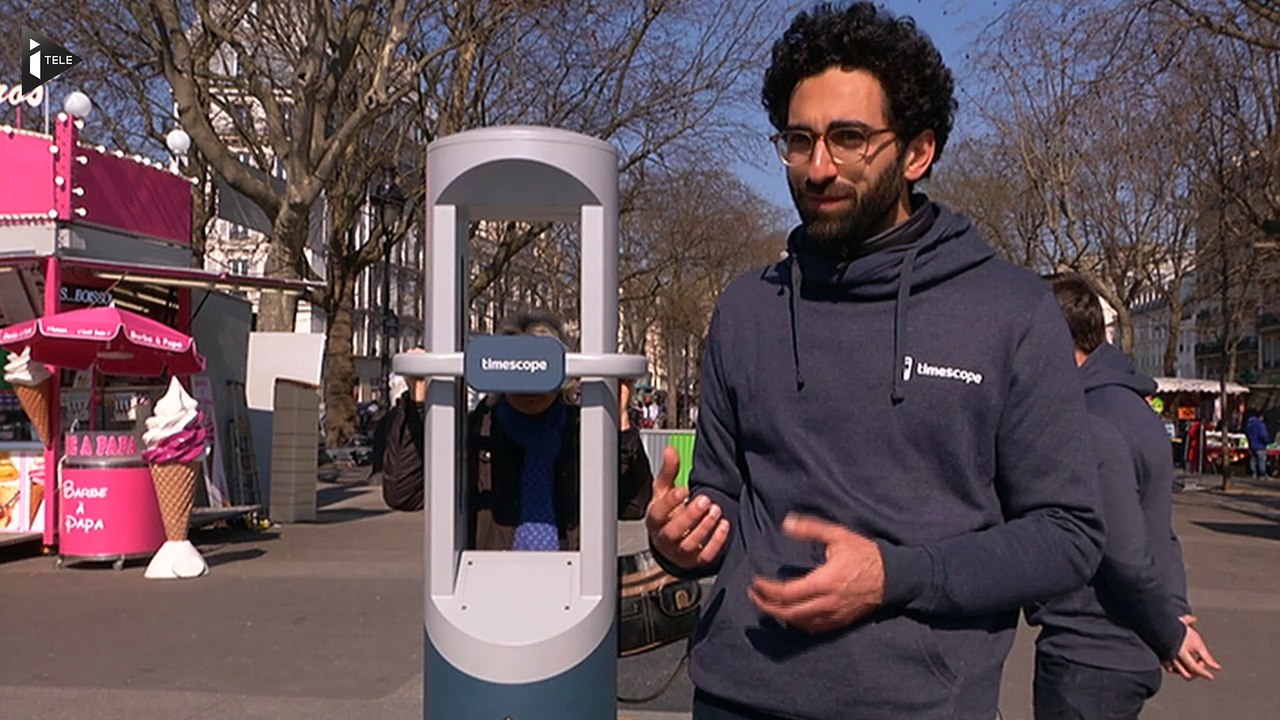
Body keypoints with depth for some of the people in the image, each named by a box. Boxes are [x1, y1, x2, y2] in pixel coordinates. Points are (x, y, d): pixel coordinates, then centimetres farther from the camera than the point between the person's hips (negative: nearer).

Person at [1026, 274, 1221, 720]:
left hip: (1087, 657, -9)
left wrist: (1169, 633, -9)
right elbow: (1156, 534, 14)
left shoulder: (1092, 426, -22)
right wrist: (1176, 613, 9)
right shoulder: (1132, 406, 10)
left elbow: (1125, 554, -22)